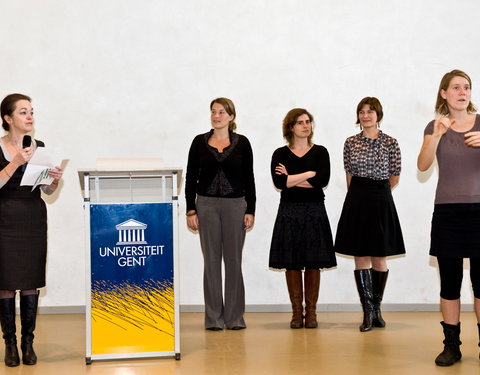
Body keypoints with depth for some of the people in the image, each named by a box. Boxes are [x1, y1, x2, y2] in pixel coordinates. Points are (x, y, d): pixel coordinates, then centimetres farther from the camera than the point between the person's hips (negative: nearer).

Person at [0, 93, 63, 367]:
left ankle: (28, 342, 11)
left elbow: (48, 190, 12)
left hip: (34, 219, 3)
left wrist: (56, 179, -8)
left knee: (31, 282, 3)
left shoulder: (39, 147, 9)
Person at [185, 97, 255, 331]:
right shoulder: (200, 142, 4)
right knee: (211, 260, 4)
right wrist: (190, 210, -3)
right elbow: (191, 178, 4)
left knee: (233, 259, 3)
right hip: (206, 205, 1)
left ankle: (235, 316, 12)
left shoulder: (241, 143, 2)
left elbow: (249, 179, 3)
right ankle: (213, 317, 10)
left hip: (235, 205, 0)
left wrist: (250, 211, -4)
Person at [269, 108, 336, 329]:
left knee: (313, 263, 1)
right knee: (291, 263, 1)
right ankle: (297, 312, 10)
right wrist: (308, 174, -10)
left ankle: (311, 312, 9)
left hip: (314, 211, 0)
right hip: (289, 211, 0)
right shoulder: (280, 154, 4)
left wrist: (291, 179, -8)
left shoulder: (320, 152, 5)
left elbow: (322, 180, -11)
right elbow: (279, 182, -12)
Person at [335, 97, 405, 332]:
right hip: (356, 202, 1)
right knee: (360, 258, 0)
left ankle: (376, 308, 20)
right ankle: (368, 313, 5)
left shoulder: (390, 143, -1)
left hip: (381, 202, -1)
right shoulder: (350, 143, 4)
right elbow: (349, 177, 12)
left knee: (379, 259, 4)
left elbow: (394, 178, 7)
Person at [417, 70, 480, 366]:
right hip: (447, 211, 0)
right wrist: (437, 135, -23)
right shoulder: (436, 126, 6)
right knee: (450, 283, 3)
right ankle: (452, 345, 10)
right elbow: (423, 166, -8)